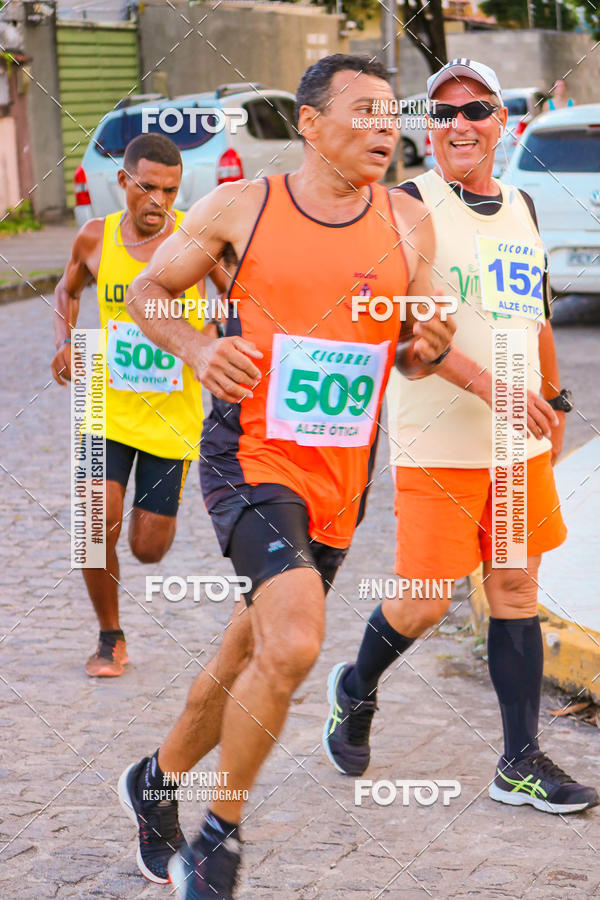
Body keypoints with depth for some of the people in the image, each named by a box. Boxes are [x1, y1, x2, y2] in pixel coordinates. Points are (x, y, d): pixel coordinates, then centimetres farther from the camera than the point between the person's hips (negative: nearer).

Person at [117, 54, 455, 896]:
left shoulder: (408, 223, 4)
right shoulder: (241, 208, -5)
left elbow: (412, 355, 13)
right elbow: (147, 290, 7)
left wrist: (429, 346, -11)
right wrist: (197, 350, -12)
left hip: (340, 477, 5)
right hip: (250, 457, -5)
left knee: (262, 655, 15)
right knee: (292, 645, -24)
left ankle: (158, 778, 41)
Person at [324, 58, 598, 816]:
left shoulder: (521, 207, 12)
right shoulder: (411, 206, -10)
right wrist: (487, 384, -26)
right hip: (436, 445, -6)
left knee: (516, 591, 6)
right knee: (424, 602, -4)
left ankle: (520, 765, 12)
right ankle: (355, 690, 26)